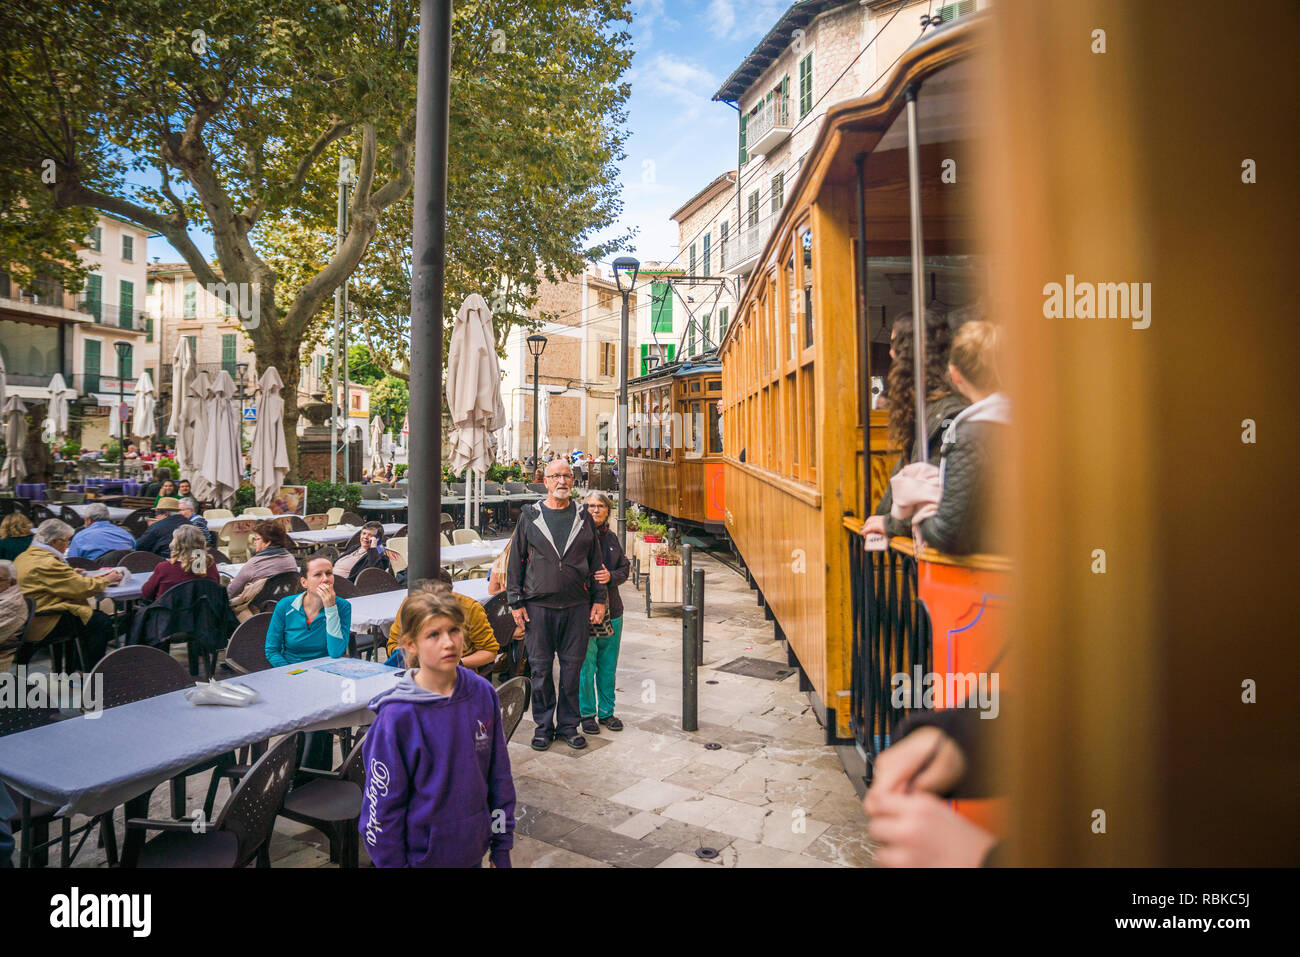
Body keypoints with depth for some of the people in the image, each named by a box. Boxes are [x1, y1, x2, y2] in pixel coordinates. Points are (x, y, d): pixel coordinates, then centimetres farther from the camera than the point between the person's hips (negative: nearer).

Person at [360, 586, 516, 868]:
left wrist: (502, 848, 4)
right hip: (421, 856, -3)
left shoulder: (483, 694, -10)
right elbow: (382, 806, -13)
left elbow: (499, 774, 0)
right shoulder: (397, 717, -21)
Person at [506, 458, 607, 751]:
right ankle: (544, 724, 21)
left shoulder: (583, 518, 9)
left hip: (577, 607, 1)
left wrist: (599, 599, 6)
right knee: (541, 668, 6)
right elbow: (516, 561, 5)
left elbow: (596, 561, 12)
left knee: (572, 667, 7)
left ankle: (568, 724, 21)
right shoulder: (529, 517, 5)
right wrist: (516, 602, 0)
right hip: (538, 606, -1)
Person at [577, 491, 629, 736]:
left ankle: (606, 711, 27)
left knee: (608, 666, 13)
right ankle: (587, 714, 19)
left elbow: (625, 568, 11)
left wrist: (611, 576, -8)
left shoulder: (611, 538, 11)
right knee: (586, 667, 2)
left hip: (612, 611, 5)